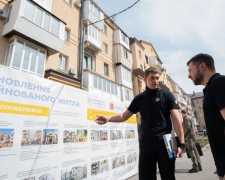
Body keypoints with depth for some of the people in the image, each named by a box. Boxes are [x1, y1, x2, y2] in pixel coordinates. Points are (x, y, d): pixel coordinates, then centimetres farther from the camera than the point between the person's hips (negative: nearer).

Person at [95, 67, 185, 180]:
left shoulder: (167, 95, 1)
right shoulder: (139, 98, 7)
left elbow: (176, 119, -3)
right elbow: (124, 116, 7)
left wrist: (181, 143, -11)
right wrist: (108, 118, -9)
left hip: (165, 143, -1)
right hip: (146, 145, 2)